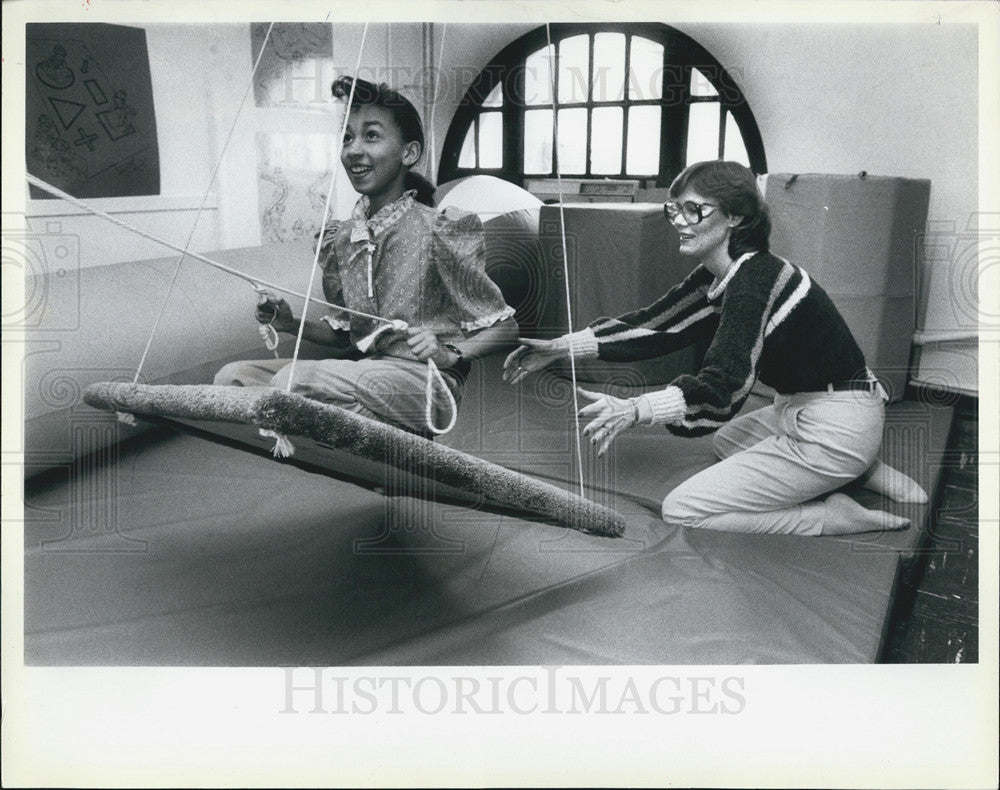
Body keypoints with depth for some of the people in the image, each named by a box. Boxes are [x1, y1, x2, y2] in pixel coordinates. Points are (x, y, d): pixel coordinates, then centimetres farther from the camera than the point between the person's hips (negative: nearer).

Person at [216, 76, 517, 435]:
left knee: (295, 378, -30)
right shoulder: (341, 239, 11)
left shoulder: (440, 231, -7)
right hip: (362, 370, 7)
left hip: (423, 382, -7)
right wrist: (291, 324, 2)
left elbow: (505, 328, -5)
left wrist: (449, 353, -22)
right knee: (231, 377, -4)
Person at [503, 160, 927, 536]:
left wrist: (634, 409, -45)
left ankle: (837, 517, -4)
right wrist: (560, 347, 0)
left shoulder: (755, 278, -22)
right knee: (727, 440, 38)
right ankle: (860, 470, 20)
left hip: (835, 428, -10)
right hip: (801, 410, 10)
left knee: (681, 510, -8)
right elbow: (653, 324, 7)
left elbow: (725, 381, -32)